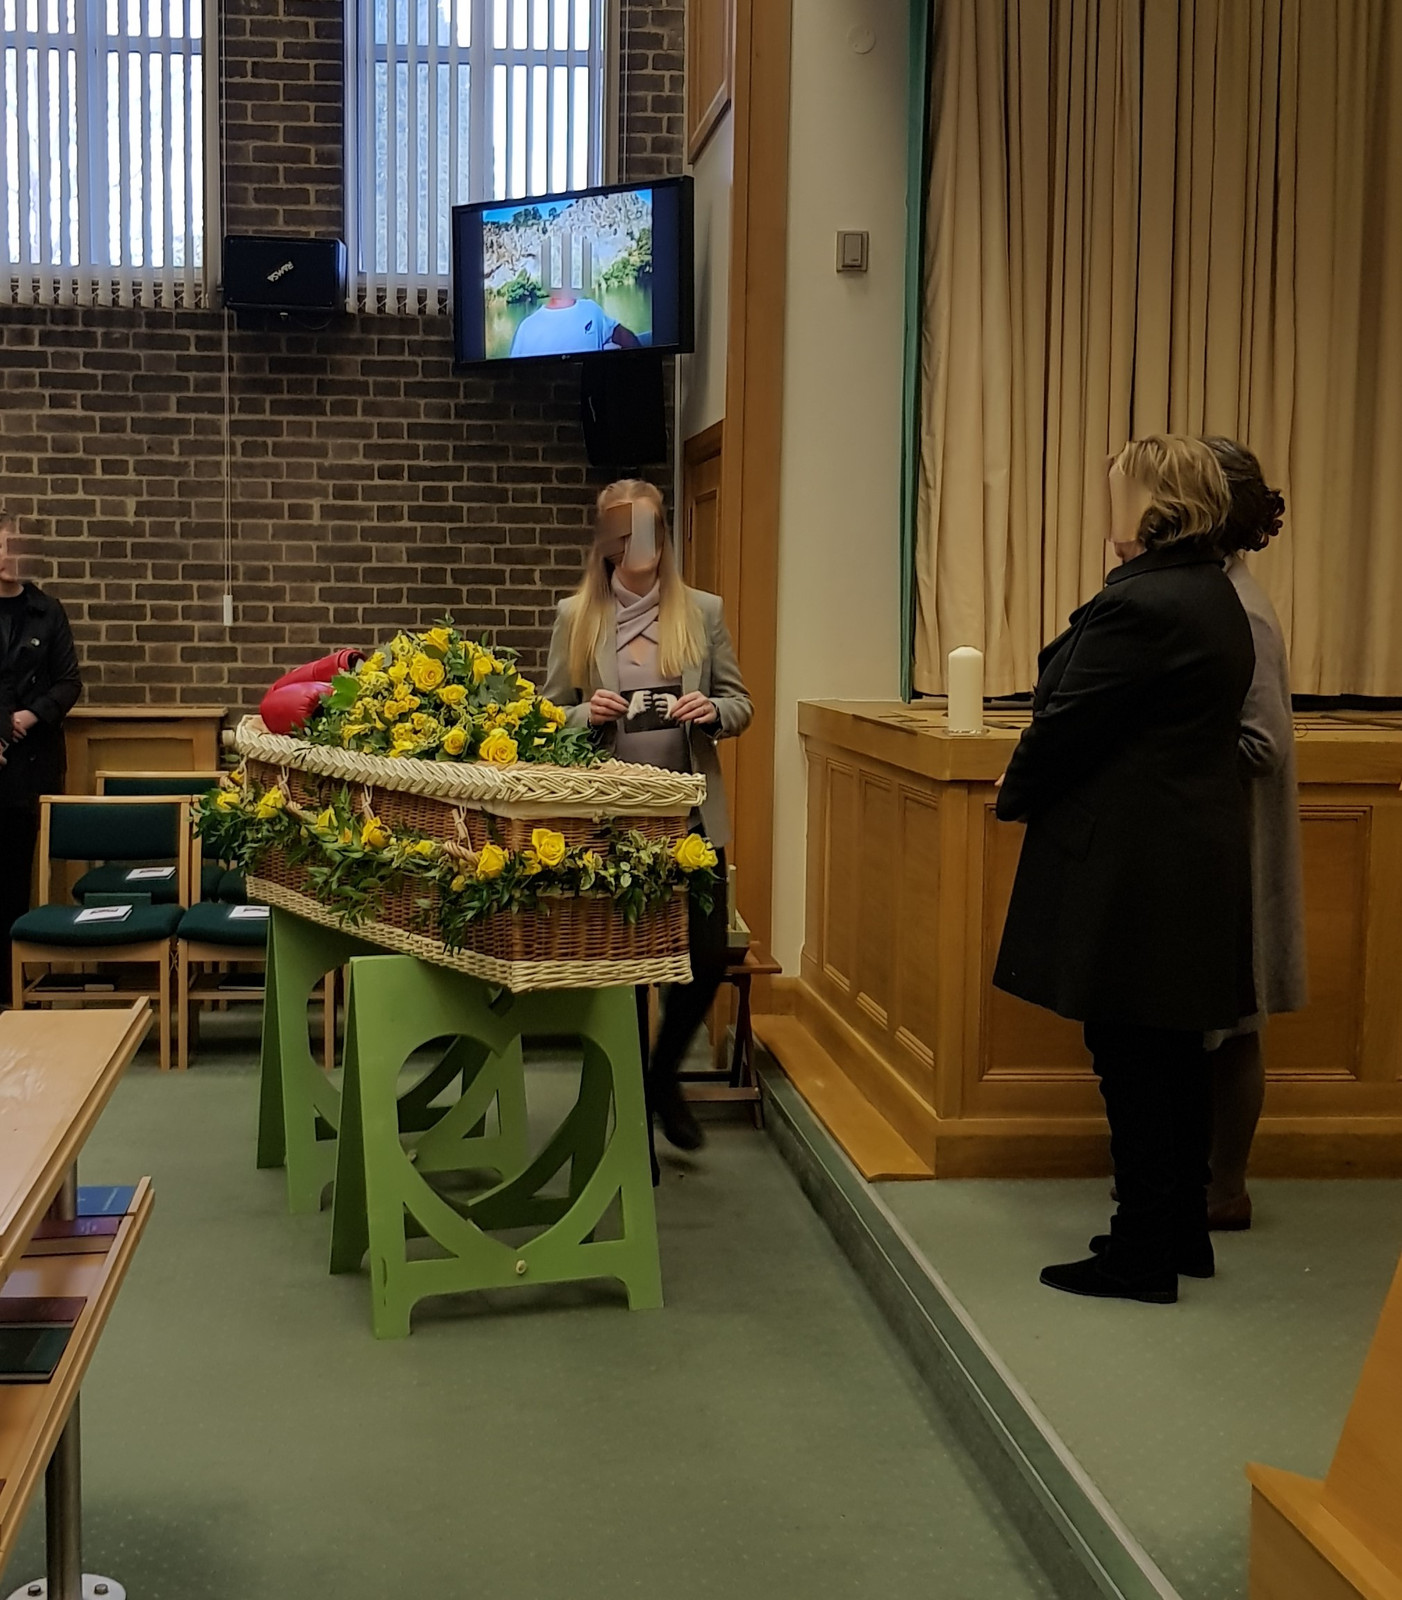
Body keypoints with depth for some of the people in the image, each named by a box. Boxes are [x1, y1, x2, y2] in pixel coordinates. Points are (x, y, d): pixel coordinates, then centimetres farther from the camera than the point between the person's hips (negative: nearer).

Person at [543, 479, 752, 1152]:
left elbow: (740, 705, 9)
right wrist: (587, 713, -14)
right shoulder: (575, 616, 4)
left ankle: (663, 1077, 28)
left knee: (706, 957, 1)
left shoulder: (702, 612, 5)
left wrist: (713, 711, -13)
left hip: (690, 814, 1)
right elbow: (550, 715, 8)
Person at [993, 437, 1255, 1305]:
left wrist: (1016, 798, 3)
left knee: (1134, 1063, -1)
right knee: (1176, 1054, 17)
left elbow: (1065, 726, -16)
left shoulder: (1138, 606, -19)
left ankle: (1143, 1256, 8)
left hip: (1131, 868, -10)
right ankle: (1183, 1233, 27)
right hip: (1198, 862, 10)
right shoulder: (1219, 599, 11)